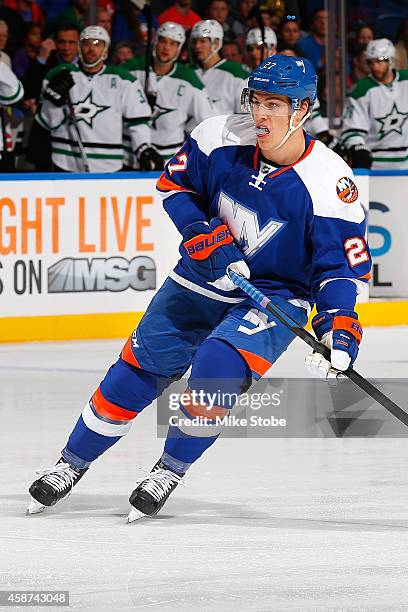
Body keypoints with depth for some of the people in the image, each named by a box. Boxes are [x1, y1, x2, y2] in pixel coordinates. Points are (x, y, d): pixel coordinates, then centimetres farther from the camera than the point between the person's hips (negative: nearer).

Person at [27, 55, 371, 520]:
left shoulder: (328, 181, -22)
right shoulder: (222, 137, -13)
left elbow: (342, 262, -17)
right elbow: (174, 184, 3)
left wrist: (339, 324, -32)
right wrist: (202, 233, -13)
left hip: (278, 294, -3)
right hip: (205, 274, 4)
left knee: (219, 366, -25)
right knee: (140, 367, 3)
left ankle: (170, 470, -2)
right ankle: (72, 463, 22)